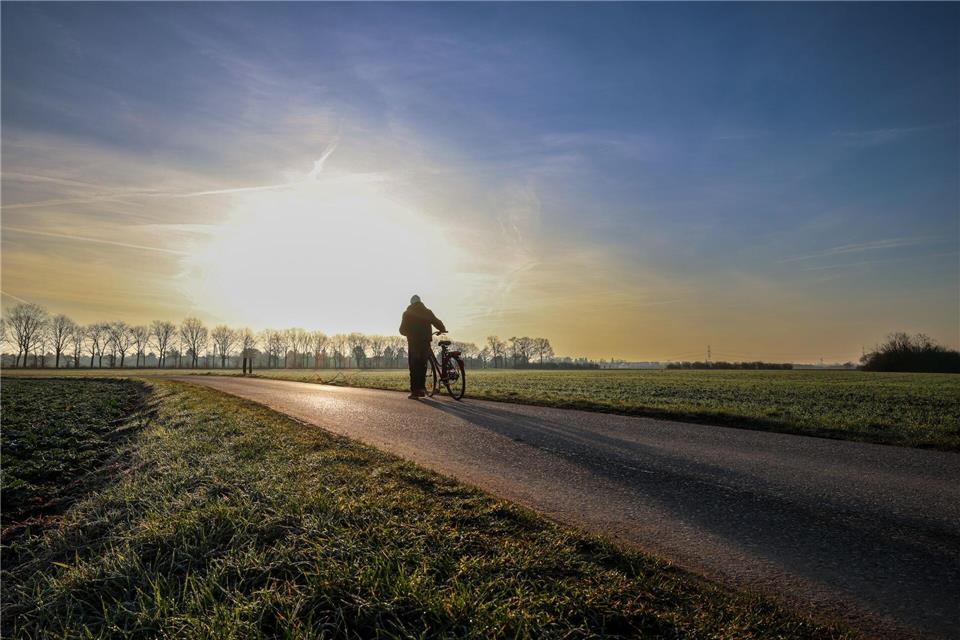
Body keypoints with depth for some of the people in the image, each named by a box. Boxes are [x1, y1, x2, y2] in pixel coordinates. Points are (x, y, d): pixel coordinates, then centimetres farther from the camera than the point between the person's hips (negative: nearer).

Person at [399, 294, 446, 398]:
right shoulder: (427, 312, 6)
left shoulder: (407, 313, 3)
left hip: (413, 342, -2)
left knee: (414, 367, 2)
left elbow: (402, 330, 6)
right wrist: (443, 330, 25)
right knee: (422, 365, 12)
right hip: (425, 342, 2)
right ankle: (421, 388, 9)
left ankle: (414, 391, -3)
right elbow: (437, 322, 6)